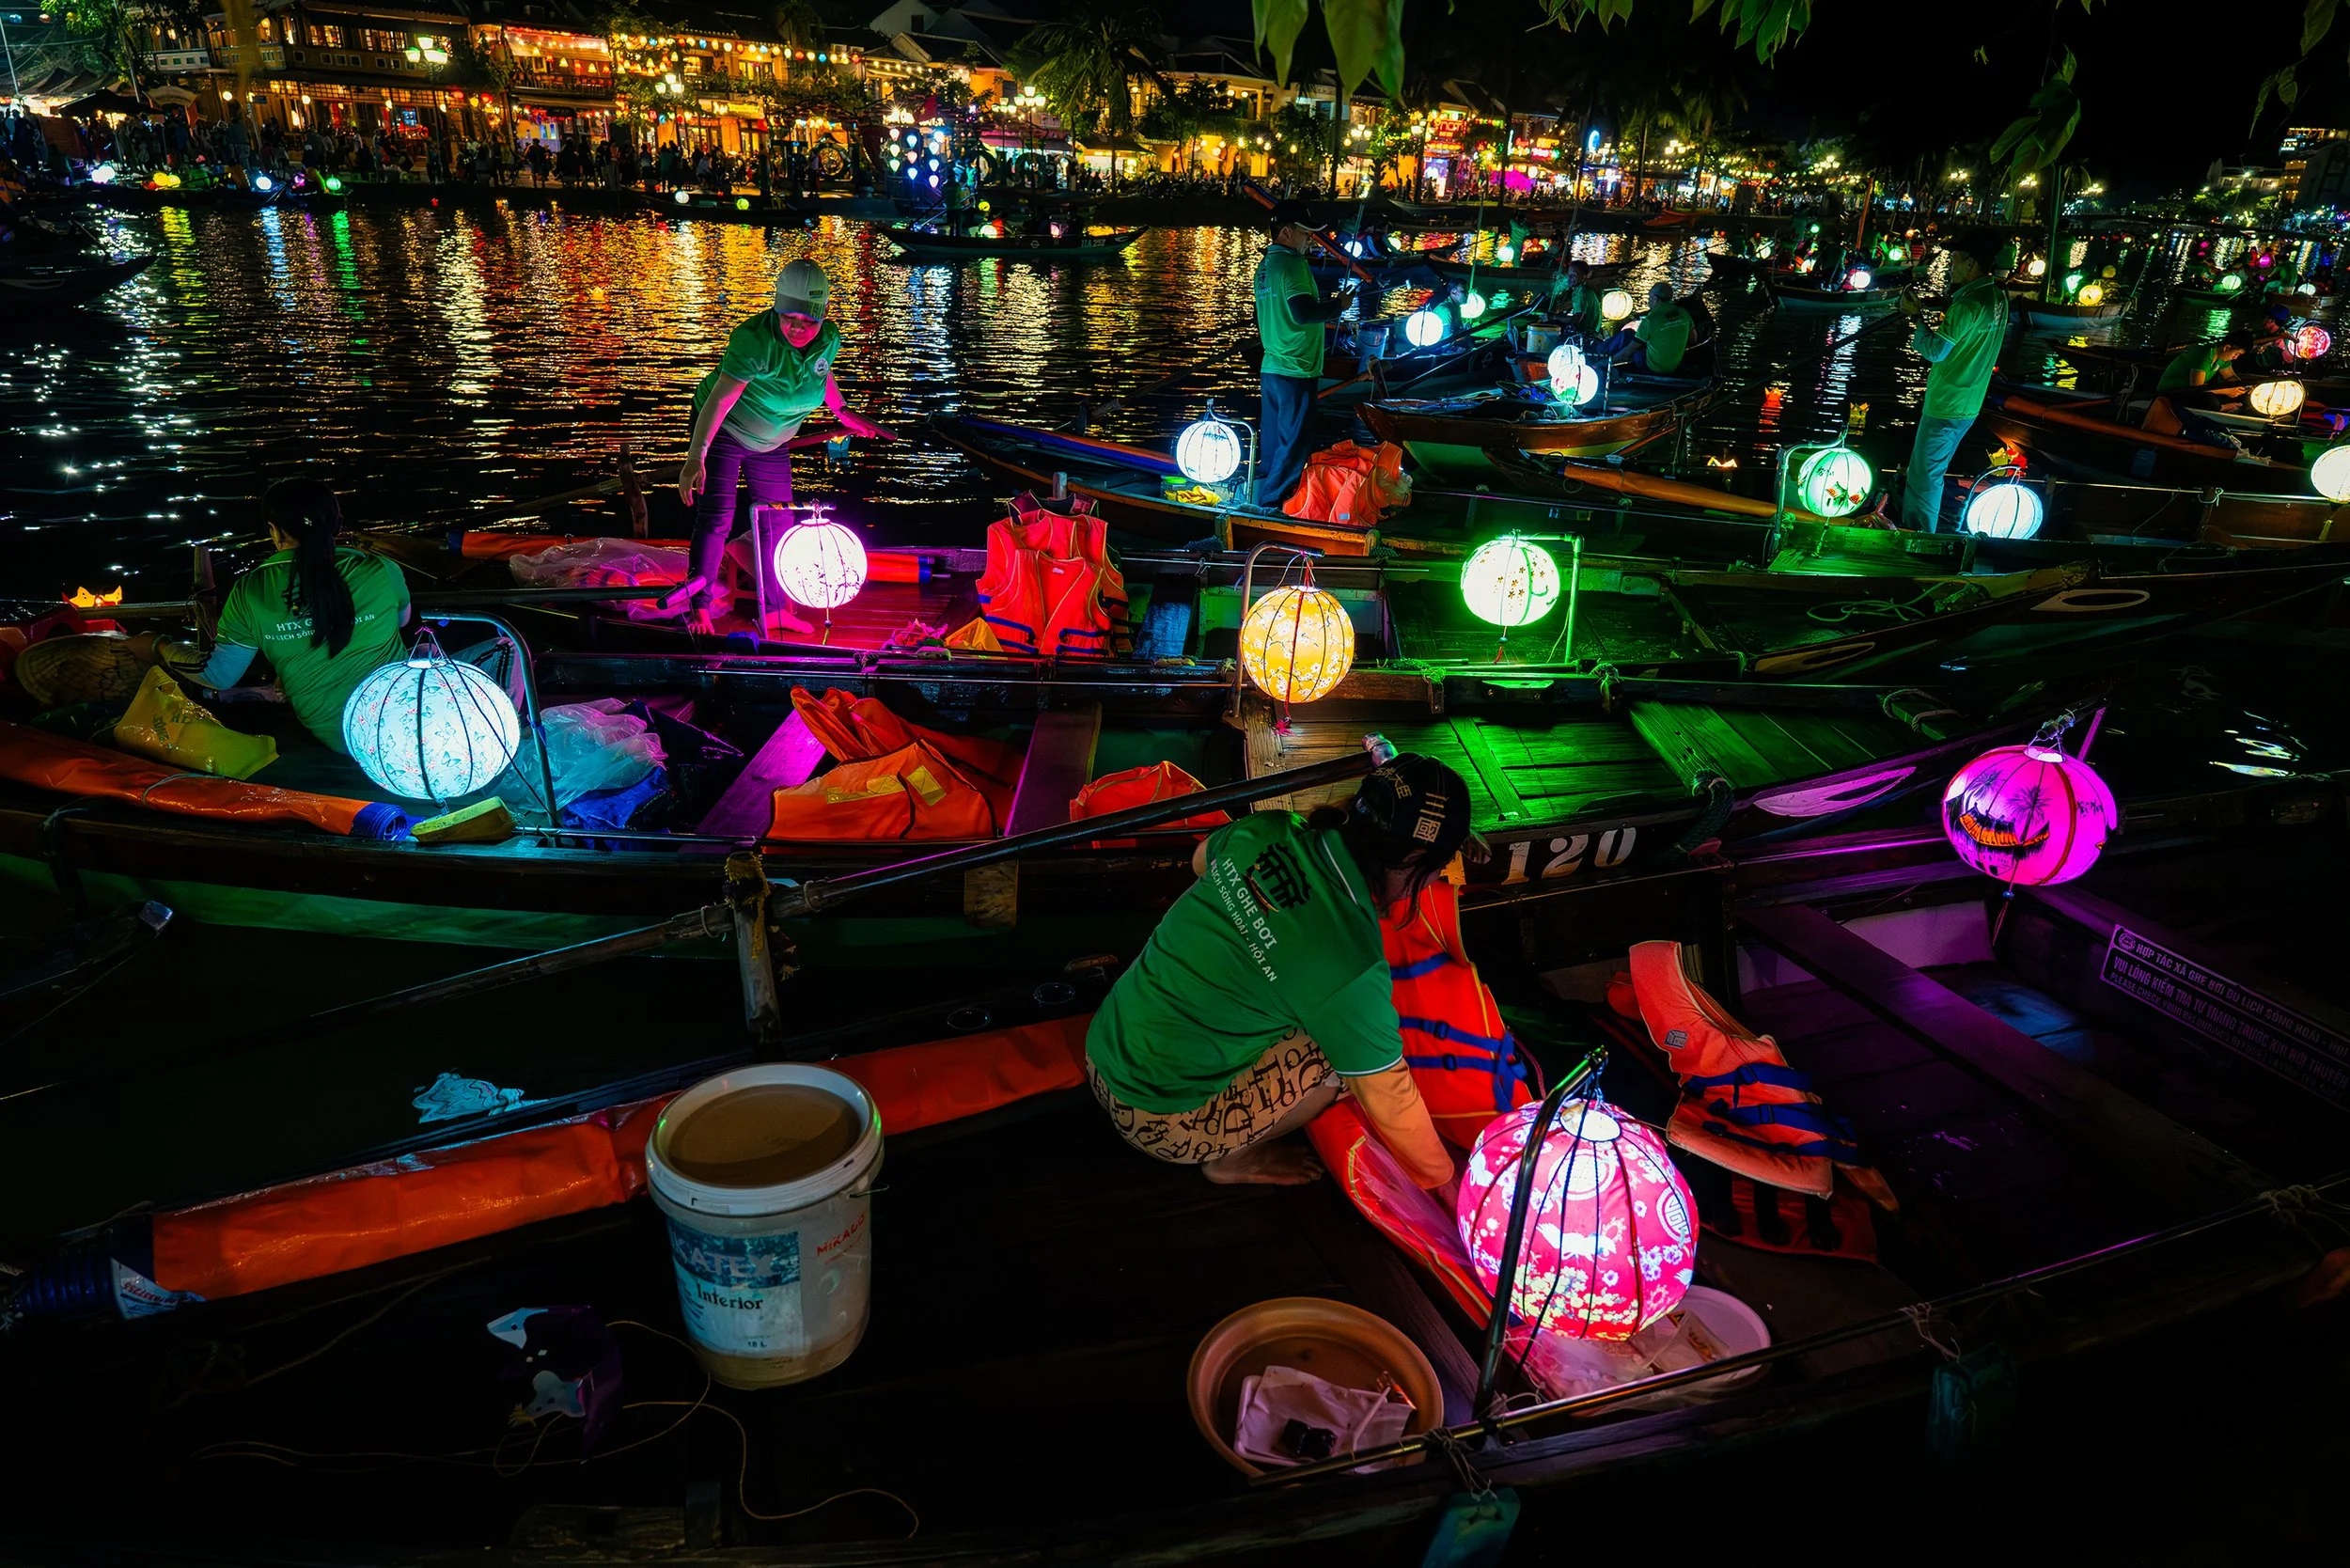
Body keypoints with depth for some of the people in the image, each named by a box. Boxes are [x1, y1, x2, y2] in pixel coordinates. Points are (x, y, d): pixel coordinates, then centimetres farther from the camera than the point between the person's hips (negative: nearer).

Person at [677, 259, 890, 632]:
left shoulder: (828, 340, -15)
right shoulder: (755, 341, -34)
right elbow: (720, 399, -42)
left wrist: (843, 413, 21)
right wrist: (696, 458, -51)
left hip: (771, 443, 6)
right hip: (723, 431, -6)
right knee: (716, 518, -11)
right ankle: (700, 608, 0)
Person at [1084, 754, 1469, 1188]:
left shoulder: (1268, 829, -7)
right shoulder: (1350, 966, -26)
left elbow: (1201, 860, 18)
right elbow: (1390, 1101, -12)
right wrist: (1444, 1177, 6)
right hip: (1160, 1123, -7)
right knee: (1355, 1041, -7)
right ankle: (1233, 1158, 8)